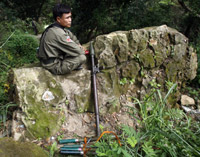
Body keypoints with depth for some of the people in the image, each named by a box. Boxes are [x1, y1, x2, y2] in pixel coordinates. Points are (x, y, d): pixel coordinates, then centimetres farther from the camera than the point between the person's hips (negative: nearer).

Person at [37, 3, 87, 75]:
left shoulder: (53, 27, 0)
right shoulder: (58, 33, -28)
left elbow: (72, 36, 19)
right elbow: (77, 51, -22)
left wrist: (78, 45, 6)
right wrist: (82, 50, -1)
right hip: (54, 66, -9)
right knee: (82, 57, -19)